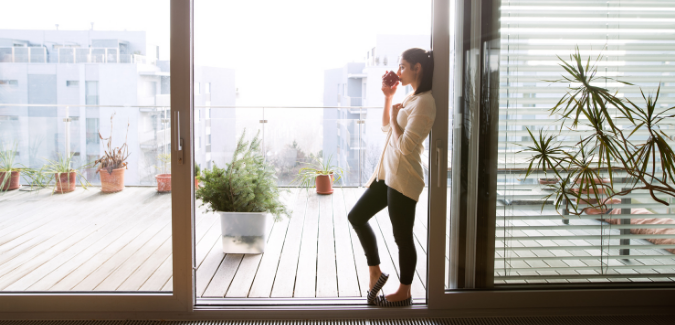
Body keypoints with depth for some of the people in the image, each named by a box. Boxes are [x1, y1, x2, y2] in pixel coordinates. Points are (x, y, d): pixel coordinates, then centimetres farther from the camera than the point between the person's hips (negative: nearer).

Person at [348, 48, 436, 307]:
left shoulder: (424, 102, -17)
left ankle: (404, 293, 21)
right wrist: (388, 97, 14)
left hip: (403, 179, -10)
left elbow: (405, 145, -23)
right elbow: (386, 128, 24)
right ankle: (375, 272, 25)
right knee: (356, 217, 14)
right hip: (387, 174, 10)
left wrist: (394, 115, -9)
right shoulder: (409, 98, 13)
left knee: (402, 237, 3)